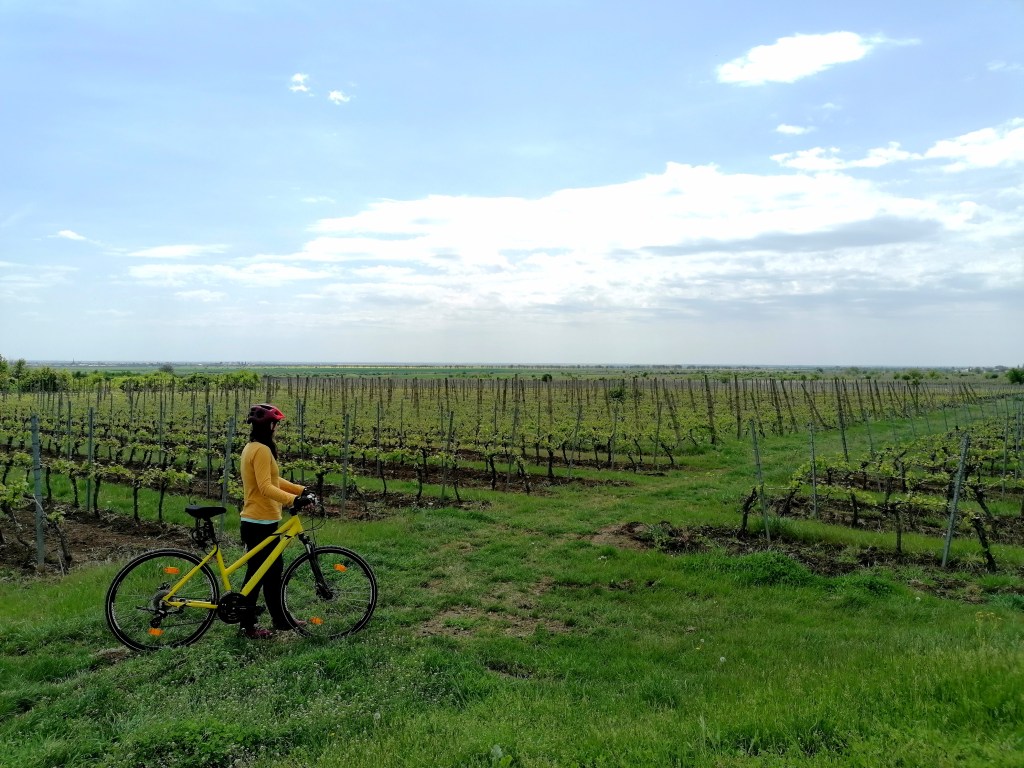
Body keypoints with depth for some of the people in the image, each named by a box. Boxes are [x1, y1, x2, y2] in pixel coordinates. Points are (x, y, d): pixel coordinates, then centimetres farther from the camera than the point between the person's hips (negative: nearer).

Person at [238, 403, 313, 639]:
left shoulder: (253, 448, 14)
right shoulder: (261, 450, -19)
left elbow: (274, 481, 18)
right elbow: (266, 487, -29)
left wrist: (301, 490, 13)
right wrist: (293, 499, -38)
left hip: (261, 521, 11)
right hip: (260, 522, -11)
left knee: (273, 568, 16)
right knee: (258, 572, 1)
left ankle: (279, 619, 26)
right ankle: (247, 625, 14)